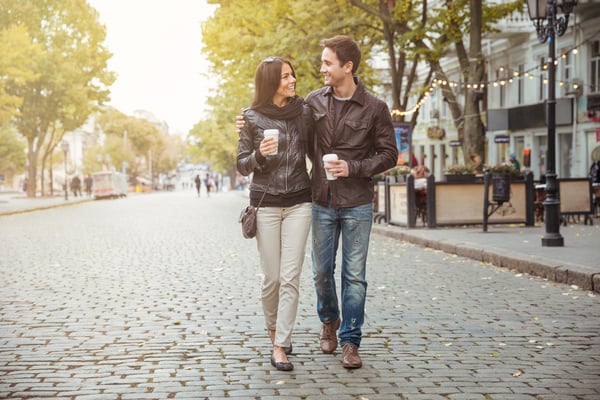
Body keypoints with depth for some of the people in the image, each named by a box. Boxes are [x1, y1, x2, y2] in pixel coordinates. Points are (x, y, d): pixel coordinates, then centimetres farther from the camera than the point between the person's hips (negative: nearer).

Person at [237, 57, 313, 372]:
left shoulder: (304, 113, 3)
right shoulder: (252, 118, -2)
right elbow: (242, 167, 1)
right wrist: (259, 155, -18)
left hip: (299, 203, 1)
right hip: (265, 203, -1)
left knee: (290, 277, -5)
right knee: (272, 277, 3)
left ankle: (280, 346, 1)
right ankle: (272, 328, 28)